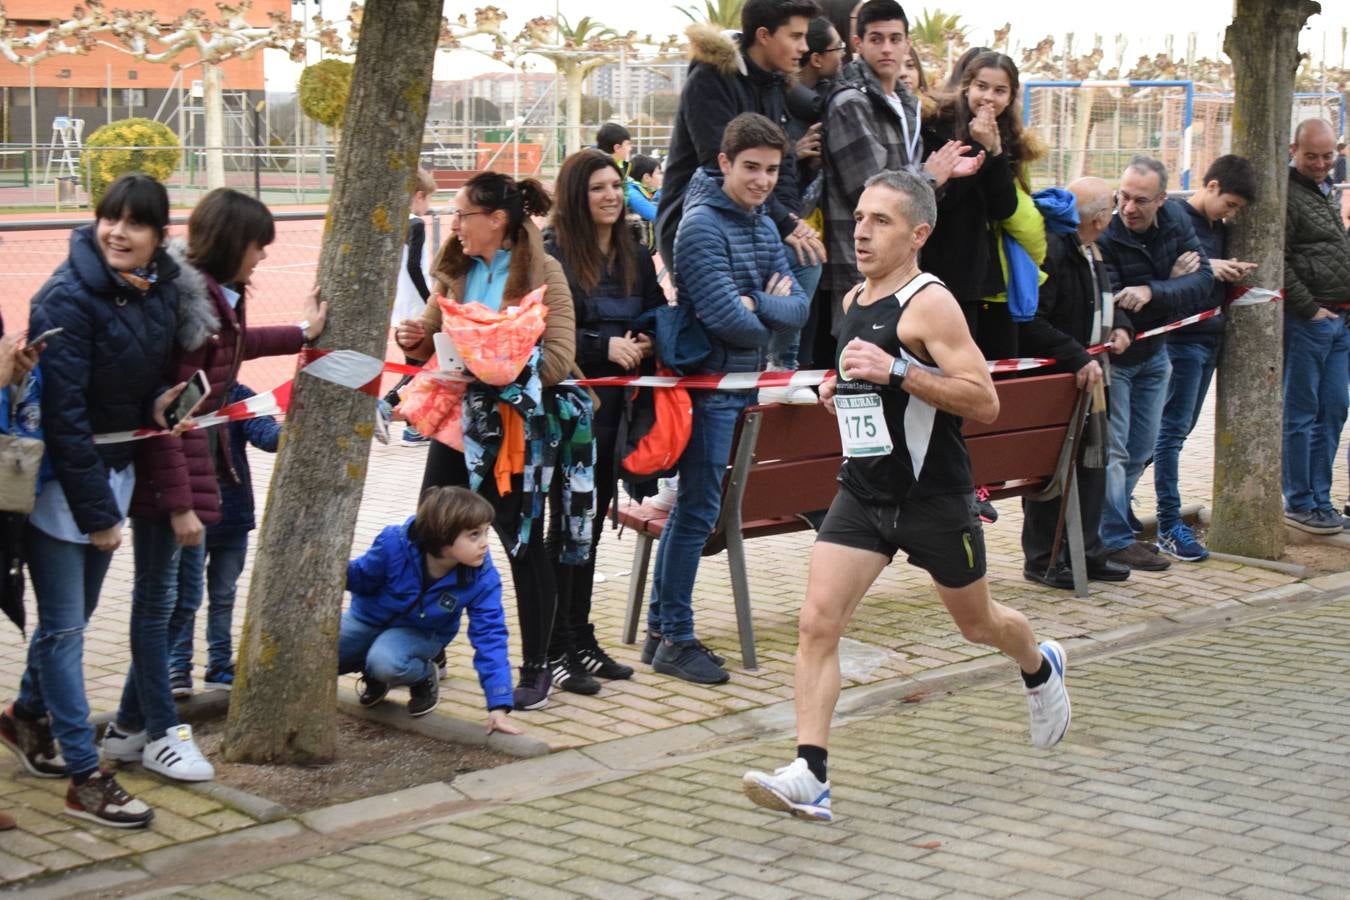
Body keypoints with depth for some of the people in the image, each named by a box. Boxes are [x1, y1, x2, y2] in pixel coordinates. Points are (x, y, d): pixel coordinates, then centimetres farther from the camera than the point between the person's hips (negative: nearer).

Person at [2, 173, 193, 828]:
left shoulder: (160, 288, 0)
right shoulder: (68, 298, -21)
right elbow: (63, 413, -22)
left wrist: (158, 401, -6)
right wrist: (97, 510, -20)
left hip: (113, 470, 7)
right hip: (60, 479, -7)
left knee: (74, 614, 18)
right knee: (65, 626, -1)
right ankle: (86, 779, 4)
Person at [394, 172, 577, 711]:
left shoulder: (542, 273, -9)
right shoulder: (457, 271, 8)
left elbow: (557, 361, -18)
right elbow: (431, 339, 19)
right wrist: (413, 338, -3)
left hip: (516, 428, -6)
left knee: (524, 544, 3)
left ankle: (535, 669, 15)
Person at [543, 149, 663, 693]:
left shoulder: (634, 257, 13)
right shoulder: (552, 255, -8)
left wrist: (648, 343, -3)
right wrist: (604, 346, -21)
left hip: (615, 403, 6)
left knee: (593, 520, 13)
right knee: (567, 521, -3)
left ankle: (581, 640, 22)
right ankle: (556, 650, 4)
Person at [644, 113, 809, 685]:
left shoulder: (762, 225, 14)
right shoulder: (702, 224, -14)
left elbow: (798, 308, 6)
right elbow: (727, 319, -22)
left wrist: (758, 305, -13)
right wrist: (771, 316, -3)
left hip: (745, 383, 9)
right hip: (711, 384, -9)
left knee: (693, 505, 12)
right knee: (698, 509, -5)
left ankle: (661, 629, 20)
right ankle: (674, 639, 2)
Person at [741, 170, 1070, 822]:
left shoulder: (930, 303, -16)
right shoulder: (854, 300, 8)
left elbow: (984, 403, -23)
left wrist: (896, 372, -29)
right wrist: (841, 389, 8)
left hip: (933, 495, -6)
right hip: (862, 492, 6)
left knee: (977, 623, 17)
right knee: (816, 622, -12)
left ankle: (1041, 669, 51)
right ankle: (809, 777, -14)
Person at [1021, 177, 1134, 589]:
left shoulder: (1092, 253, 10)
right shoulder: (1049, 251, -22)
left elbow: (1102, 303, 26)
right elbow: (1032, 323, -27)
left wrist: (1120, 325, 4)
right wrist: (1079, 359, -28)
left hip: (1087, 375, 10)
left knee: (1092, 464, 14)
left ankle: (1087, 552, 25)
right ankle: (1042, 560, 10)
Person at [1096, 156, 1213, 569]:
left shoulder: (1176, 220, -9)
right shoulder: (1103, 235, -26)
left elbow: (1203, 280, -18)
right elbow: (1108, 302, -28)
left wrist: (1152, 292, -36)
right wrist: (1173, 280, -22)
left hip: (1153, 352, 6)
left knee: (1141, 448, 14)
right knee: (1112, 448, -6)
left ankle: (1116, 517, 29)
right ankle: (1114, 539, 1)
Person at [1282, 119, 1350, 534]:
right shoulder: (1286, 195, -10)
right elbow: (1278, 263, -18)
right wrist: (1311, 309, -16)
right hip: (1306, 323, -9)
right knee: (1301, 415, -3)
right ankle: (1299, 504, 3)